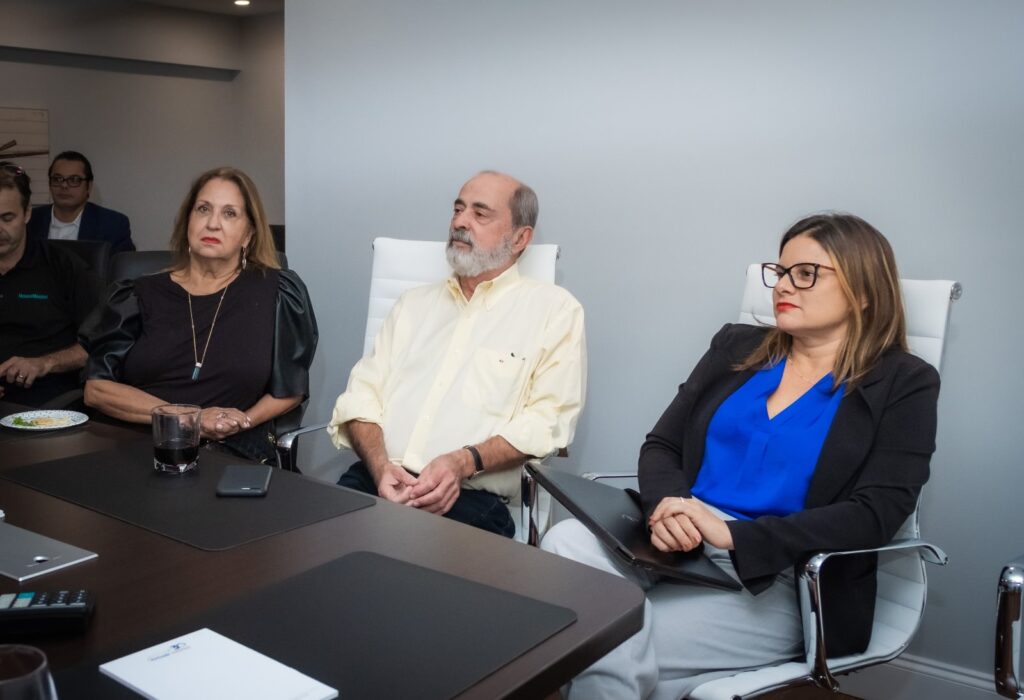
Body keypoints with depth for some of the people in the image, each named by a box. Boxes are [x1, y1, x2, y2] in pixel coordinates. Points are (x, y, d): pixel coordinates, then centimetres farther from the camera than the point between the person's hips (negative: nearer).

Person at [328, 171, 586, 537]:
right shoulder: (415, 302, 20)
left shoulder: (553, 308, 6)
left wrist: (464, 462, -18)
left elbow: (548, 418, -3)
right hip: (375, 480, 3)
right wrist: (380, 467, -9)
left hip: (470, 499, -3)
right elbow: (362, 395, 11)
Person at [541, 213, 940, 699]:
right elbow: (660, 446, 11)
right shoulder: (737, 347, 15)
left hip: (781, 579, -4)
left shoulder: (903, 385, 2)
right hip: (678, 543, 4)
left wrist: (735, 533, -22)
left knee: (617, 649, -27)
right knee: (566, 544, -28)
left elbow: (873, 516, -10)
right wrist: (668, 505, -14)